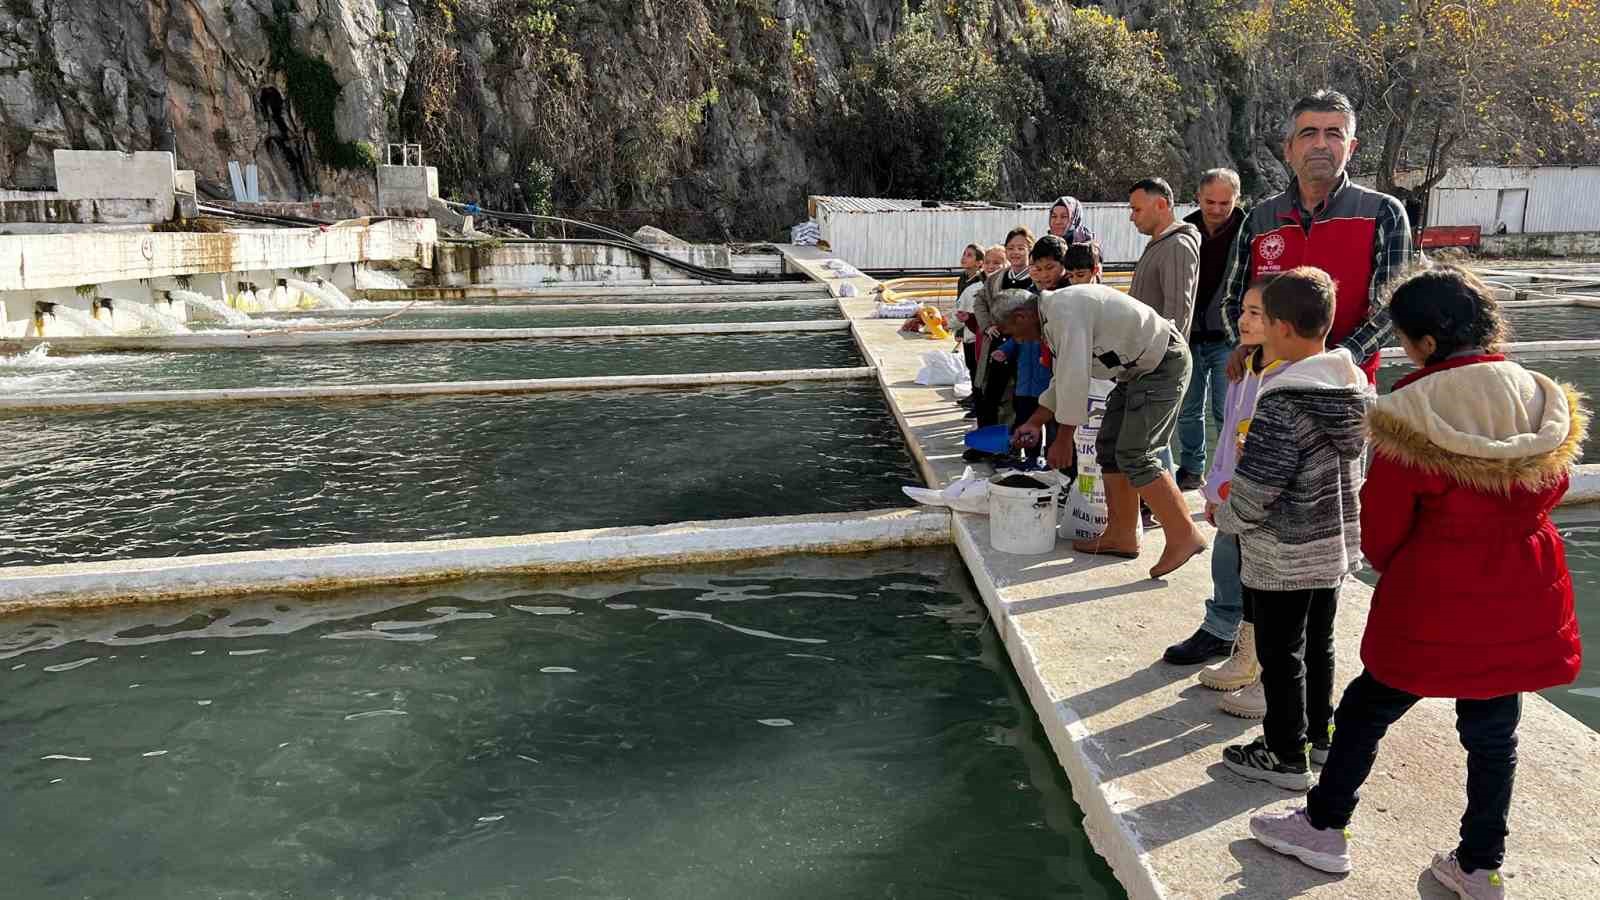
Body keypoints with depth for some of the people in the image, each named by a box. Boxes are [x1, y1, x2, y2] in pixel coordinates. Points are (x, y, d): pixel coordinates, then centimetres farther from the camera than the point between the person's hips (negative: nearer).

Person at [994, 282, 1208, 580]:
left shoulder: (1064, 310, -21)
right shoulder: (1055, 314, 12)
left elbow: (1074, 378, -25)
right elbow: (1063, 378, 21)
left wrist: (1063, 440, -20)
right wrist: (1034, 422, 21)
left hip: (1164, 364, -11)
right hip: (1139, 367, 11)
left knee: (1133, 455, -14)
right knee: (1108, 447, 10)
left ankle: (1183, 536, -5)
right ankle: (1121, 536, 17)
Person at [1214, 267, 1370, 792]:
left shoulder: (1283, 401, -25)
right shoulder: (1357, 385, 1)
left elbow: (1255, 487, -25)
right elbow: (1358, 462, 11)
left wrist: (1225, 517, -5)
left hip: (1284, 556, -8)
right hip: (1337, 542, 8)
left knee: (1281, 654, 6)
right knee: (1318, 641, 22)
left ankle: (1285, 757, 18)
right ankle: (1319, 731, 38)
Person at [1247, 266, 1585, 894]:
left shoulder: (1410, 413, -19)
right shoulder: (1547, 402, -4)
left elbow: (1381, 525, -12)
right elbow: (1549, 490, 11)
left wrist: (1388, 565, 9)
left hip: (1432, 604, -5)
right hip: (1521, 602, 5)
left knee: (1367, 707, 13)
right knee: (1493, 732, 17)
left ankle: (1324, 827, 26)